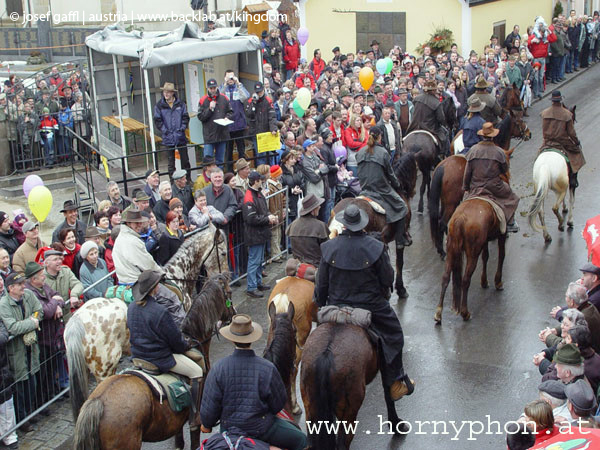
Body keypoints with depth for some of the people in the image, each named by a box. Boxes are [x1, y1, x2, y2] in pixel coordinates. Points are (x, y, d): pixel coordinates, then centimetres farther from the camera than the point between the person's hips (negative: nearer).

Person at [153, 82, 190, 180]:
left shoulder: (180, 104, 2)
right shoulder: (159, 105, -1)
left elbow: (185, 117, 7)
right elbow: (157, 120, 0)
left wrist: (183, 127, -5)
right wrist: (164, 130, -9)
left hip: (180, 136, 1)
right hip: (168, 138, -1)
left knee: (185, 159, 8)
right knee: (171, 161, 5)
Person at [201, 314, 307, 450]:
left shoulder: (218, 368, -15)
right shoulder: (267, 369, -19)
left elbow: (210, 404, -9)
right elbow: (279, 403, -7)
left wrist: (207, 424, 12)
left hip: (228, 428, 4)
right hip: (262, 429, -3)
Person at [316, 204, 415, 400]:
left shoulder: (329, 248, -11)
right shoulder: (375, 248, -16)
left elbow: (322, 284, -3)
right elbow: (387, 280, -8)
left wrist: (321, 304, 13)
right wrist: (382, 296, 13)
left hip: (337, 307, 2)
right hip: (371, 307, -1)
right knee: (392, 336, 18)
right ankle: (395, 385, 25)